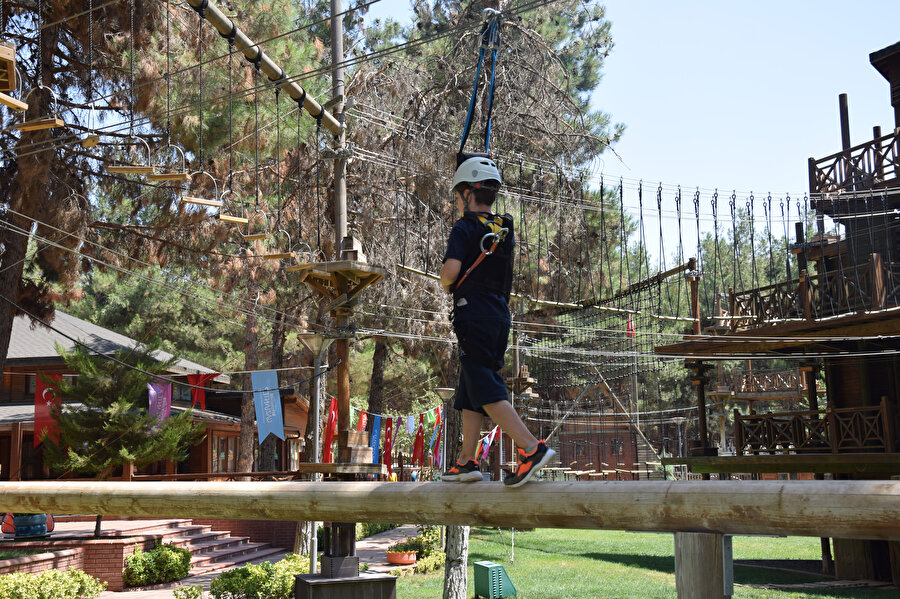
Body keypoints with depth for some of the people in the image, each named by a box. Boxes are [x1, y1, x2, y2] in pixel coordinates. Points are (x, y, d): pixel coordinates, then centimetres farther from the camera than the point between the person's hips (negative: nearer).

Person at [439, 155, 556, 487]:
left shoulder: (464, 228, -7)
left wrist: (446, 285, 2)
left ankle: (532, 449, -21)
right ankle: (467, 462, 16)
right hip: (500, 313, 8)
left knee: (486, 389, -11)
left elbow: (451, 270, -19)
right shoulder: (505, 230, 15)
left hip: (474, 314, -8)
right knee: (469, 389, 14)